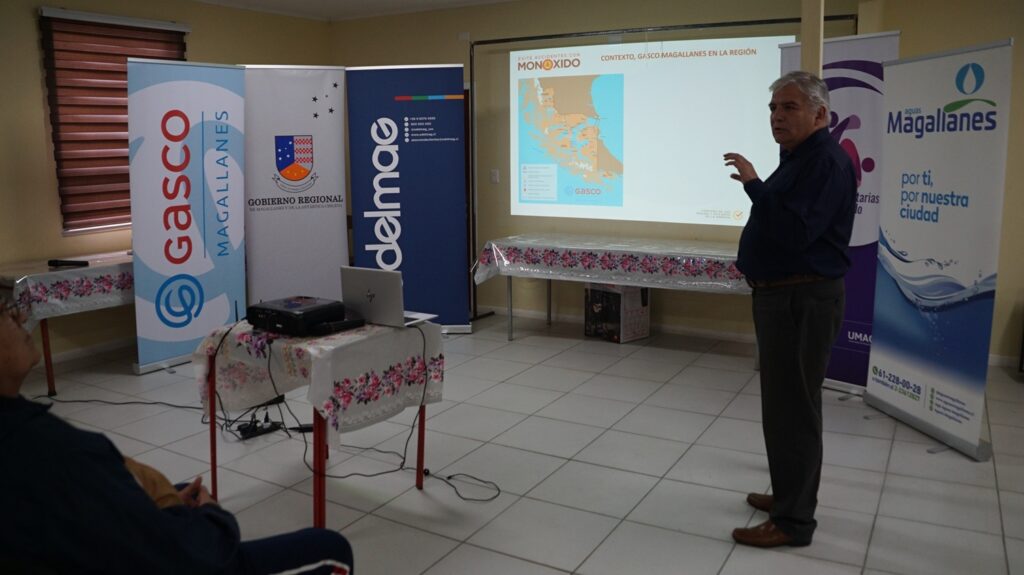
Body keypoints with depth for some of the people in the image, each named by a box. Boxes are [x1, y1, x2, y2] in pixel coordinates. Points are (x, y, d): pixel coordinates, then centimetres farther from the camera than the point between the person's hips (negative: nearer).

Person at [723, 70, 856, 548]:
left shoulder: (826, 160, -16)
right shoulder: (799, 158, 18)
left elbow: (795, 231, -28)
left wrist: (754, 184, -22)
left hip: (802, 301, -11)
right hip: (783, 296, 11)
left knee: (792, 409, -5)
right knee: (784, 403, 17)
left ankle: (793, 520, 5)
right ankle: (789, 495, 30)